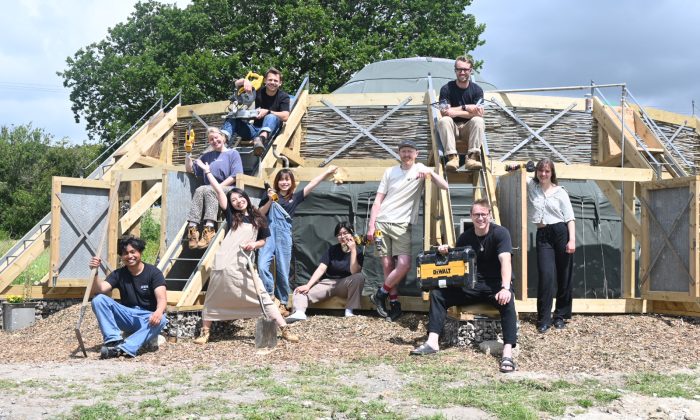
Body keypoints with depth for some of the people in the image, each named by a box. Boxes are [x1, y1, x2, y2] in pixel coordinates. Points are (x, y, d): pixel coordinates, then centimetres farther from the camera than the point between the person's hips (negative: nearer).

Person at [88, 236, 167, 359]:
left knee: (160, 320, -38)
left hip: (147, 317, -3)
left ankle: (125, 348, -51)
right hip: (127, 316, 3)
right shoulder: (118, 274, 5)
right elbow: (98, 290, -9)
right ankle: (114, 340, -32)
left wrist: (159, 311, -43)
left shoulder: (153, 273, -5)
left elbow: (162, 298, -20)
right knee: (98, 299, -18)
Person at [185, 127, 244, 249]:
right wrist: (187, 154, 12)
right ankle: (192, 228, -47)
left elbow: (235, 176, 0)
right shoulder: (207, 156, 28)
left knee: (208, 190, -34)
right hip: (210, 190, 4)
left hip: (227, 189, -3)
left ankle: (209, 229, -49)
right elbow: (190, 169, 27)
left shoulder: (233, 154, 12)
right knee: (199, 190, -31)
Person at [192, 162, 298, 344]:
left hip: (243, 265, 0)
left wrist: (254, 244, -5)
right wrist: (207, 171, 5)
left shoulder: (258, 219, 8)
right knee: (213, 298, 8)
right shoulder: (231, 216, 5)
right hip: (223, 264, 0)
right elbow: (218, 190, 4)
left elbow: (263, 241, 16)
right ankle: (204, 332, 24)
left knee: (262, 296, -4)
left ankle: (285, 330, -5)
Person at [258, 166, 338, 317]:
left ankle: (283, 303, 13)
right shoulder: (271, 195, 10)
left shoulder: (295, 197, 12)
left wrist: (327, 171, 15)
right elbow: (259, 215, 5)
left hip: (285, 235, 1)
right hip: (269, 233, -1)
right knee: (262, 266, -18)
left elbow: (312, 184, 14)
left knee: (283, 271, 2)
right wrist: (270, 201, -8)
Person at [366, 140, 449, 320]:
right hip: (382, 223, 1)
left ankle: (380, 295, 5)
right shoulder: (390, 172, 10)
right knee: (387, 265, -2)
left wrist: (430, 173, -17)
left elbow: (444, 186, -2)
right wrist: (371, 226, -1)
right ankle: (394, 302, 10)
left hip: (402, 225, -1)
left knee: (404, 265, -15)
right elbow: (378, 200, 7)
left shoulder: (420, 169, 7)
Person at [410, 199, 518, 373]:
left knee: (507, 301, -38)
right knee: (437, 293, -9)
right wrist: (446, 254, -10)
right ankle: (432, 342, -15)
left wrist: (505, 288, -40)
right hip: (472, 285, 5)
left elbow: (505, 261, -25)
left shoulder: (500, 233, -11)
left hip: (496, 284, -5)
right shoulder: (465, 238, 4)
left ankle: (508, 352, -42)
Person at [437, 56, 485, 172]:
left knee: (478, 120, -30)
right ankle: (452, 157, -41)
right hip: (452, 128, 0)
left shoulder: (477, 90, 0)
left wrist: (456, 112, -22)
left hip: (468, 128, 0)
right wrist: (466, 108, -15)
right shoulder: (446, 89, -2)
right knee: (443, 120, -31)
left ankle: (472, 157, -39)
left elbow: (479, 113, -14)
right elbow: (444, 112, -14)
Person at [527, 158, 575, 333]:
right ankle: (544, 319, -5)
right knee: (546, 276, -11)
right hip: (543, 235, 1)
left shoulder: (560, 192, 5)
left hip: (561, 232, -1)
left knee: (564, 276, 3)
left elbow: (570, 218, 2)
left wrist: (572, 240, -9)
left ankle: (561, 315, 15)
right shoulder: (531, 186, 10)